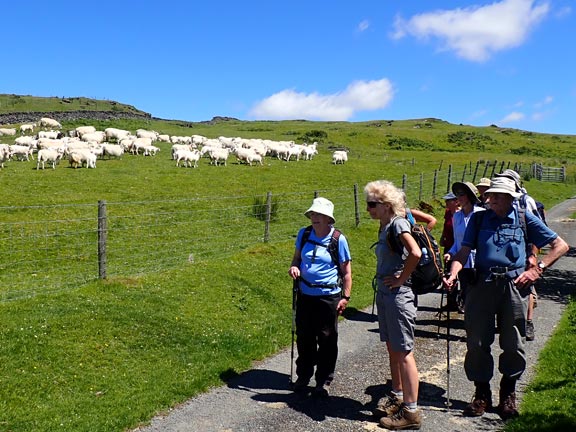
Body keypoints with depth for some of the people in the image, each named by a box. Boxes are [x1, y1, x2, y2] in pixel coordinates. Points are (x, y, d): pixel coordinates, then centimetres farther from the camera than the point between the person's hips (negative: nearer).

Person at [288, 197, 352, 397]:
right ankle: (303, 377, 29)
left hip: (329, 297, -4)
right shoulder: (304, 234, 2)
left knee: (327, 341, 5)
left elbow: (346, 271, -2)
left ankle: (323, 381, 20)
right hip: (305, 295, 4)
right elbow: (297, 257, 15)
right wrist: (294, 267, -8)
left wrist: (345, 297, -5)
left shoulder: (339, 240, -9)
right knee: (304, 338, 13)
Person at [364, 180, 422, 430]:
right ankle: (397, 398, 32)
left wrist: (401, 279, -18)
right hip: (384, 294, 9)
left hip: (398, 295, -9)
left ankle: (411, 411, 6)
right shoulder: (384, 227, 11)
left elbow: (415, 253, -29)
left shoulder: (398, 223, -15)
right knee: (392, 348, 18)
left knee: (403, 352, -2)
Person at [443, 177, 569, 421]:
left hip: (514, 286, -1)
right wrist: (453, 274, -14)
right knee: (477, 341, 1)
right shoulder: (479, 219, 11)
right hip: (482, 284, 1)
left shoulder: (524, 219, 8)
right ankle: (482, 393, 17)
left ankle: (508, 394, 23)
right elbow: (464, 252, 5)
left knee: (513, 344, 5)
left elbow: (560, 246, 11)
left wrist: (538, 269, -1)